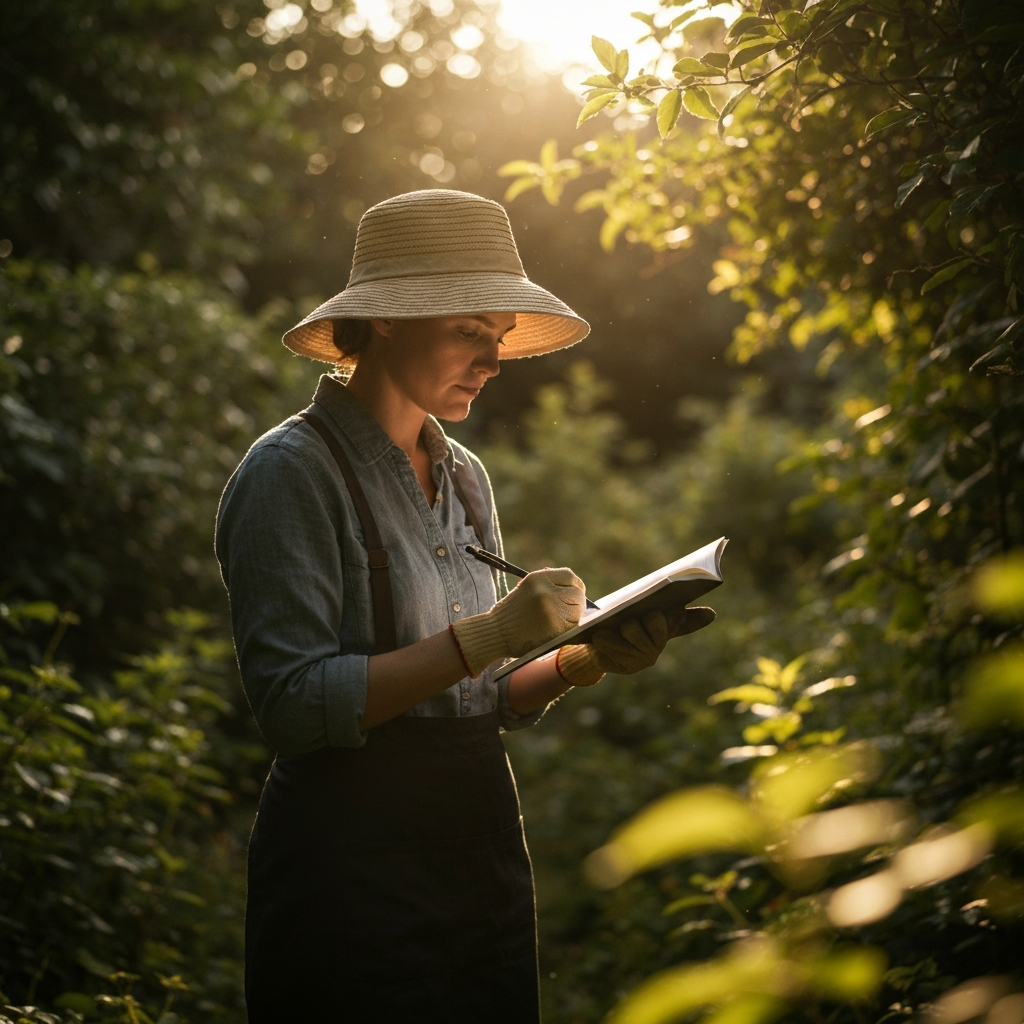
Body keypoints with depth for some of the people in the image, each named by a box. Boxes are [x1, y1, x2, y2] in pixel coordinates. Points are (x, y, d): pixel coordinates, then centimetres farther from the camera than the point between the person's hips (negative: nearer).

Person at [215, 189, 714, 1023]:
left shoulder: (464, 475, 11)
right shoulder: (292, 473, -11)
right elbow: (294, 704, -20)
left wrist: (585, 661, -4)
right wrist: (487, 634, -22)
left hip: (486, 859, 7)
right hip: (353, 875, -7)